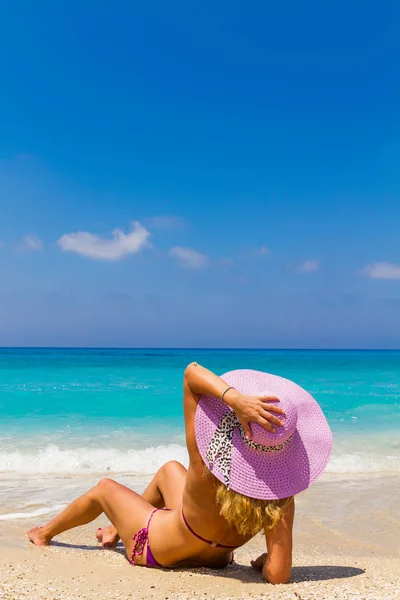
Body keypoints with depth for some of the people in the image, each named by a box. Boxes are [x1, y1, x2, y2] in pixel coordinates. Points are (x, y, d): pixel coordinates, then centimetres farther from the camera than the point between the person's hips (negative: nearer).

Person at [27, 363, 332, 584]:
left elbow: (191, 372, -42)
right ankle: (118, 529, 52)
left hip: (152, 549, -3)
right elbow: (278, 575, -35)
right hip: (214, 559, 4)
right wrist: (263, 561, -14)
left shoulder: (203, 471, -40)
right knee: (169, 469, 28)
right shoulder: (282, 498, -35)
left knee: (105, 488, 26)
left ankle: (45, 534, 55)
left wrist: (233, 397, -58)